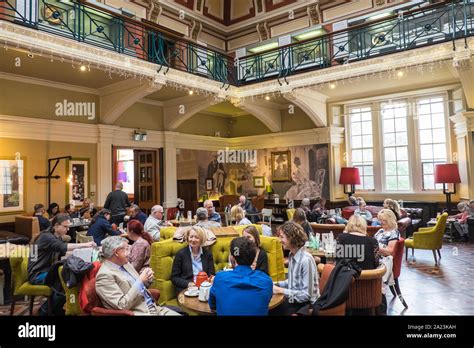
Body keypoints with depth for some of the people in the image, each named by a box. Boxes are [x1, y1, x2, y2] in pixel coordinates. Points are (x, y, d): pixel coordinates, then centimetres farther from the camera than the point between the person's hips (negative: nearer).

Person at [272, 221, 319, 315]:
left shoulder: (306, 259, -24)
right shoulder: (292, 255, 3)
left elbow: (307, 294, -23)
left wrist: (281, 290, -22)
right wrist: (276, 284, 0)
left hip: (306, 304, -7)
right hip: (293, 299, 7)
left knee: (270, 311, -16)